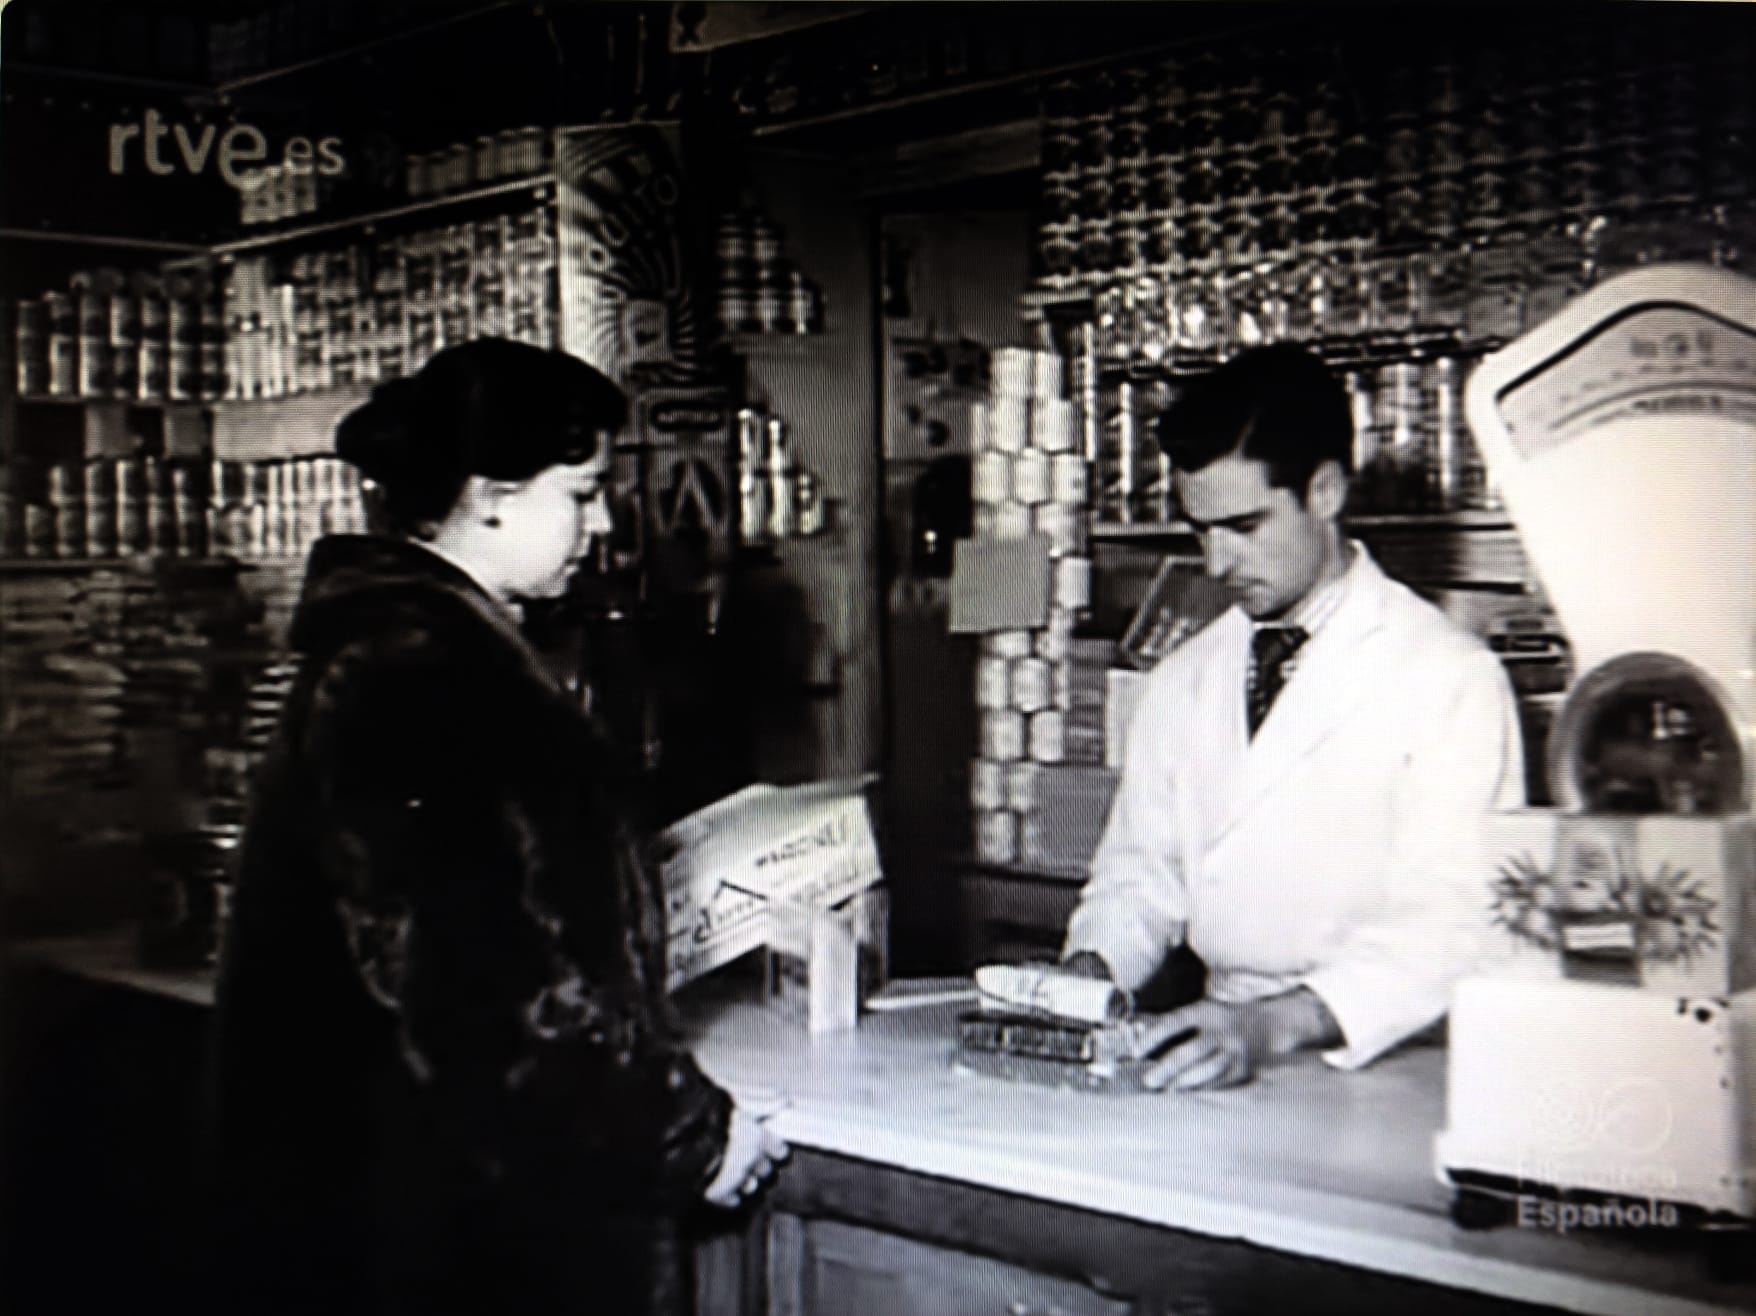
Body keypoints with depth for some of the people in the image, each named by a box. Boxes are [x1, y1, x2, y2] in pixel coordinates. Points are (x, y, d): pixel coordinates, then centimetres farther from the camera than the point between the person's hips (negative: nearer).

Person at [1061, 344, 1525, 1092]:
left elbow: (1451, 921, -13)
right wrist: (1088, 969, -4)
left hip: (1385, 1068, -4)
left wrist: (1278, 1025, -26)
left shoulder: (1450, 678, -5)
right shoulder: (1179, 683, 14)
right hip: (1220, 1062, 4)